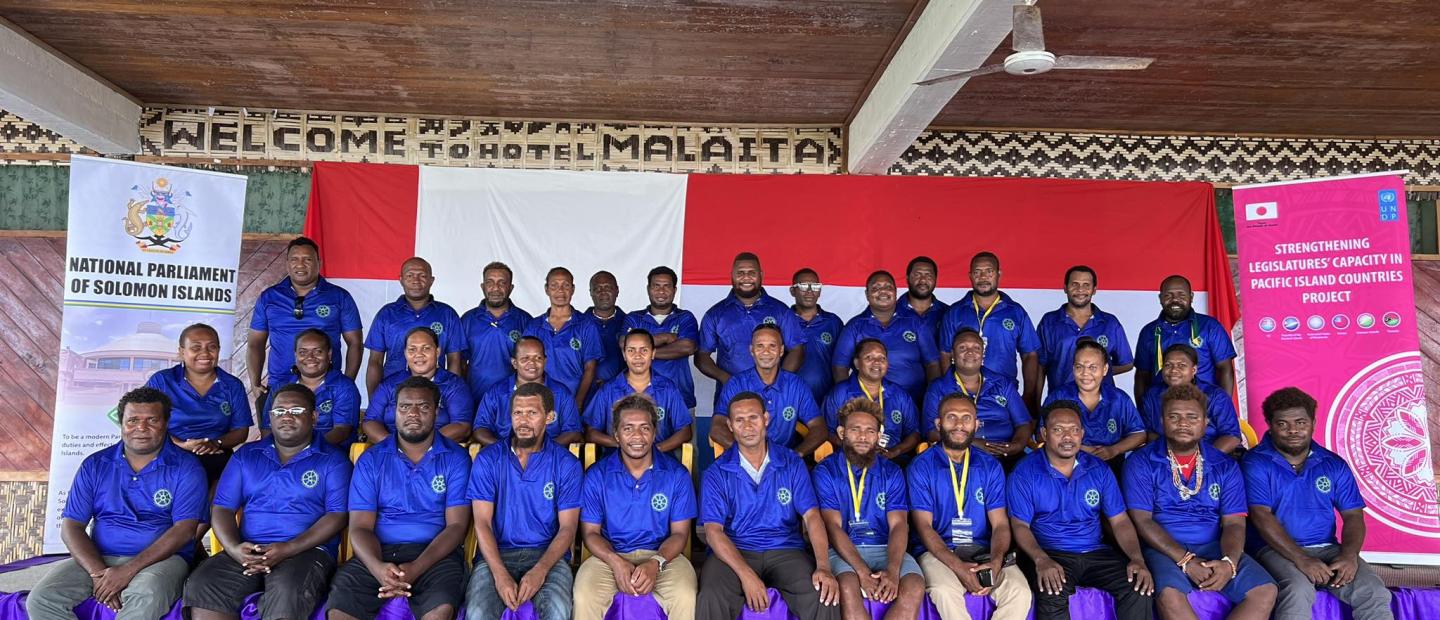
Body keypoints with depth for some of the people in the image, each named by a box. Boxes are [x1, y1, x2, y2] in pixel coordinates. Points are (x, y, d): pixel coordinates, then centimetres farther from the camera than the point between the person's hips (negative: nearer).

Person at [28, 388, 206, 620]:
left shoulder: (186, 467, -1)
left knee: (147, 597, -37)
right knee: (41, 600, -21)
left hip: (161, 558, -4)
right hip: (98, 559, 5)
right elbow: (71, 526, 5)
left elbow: (184, 529, -9)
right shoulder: (95, 465, 10)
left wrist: (129, 570, -19)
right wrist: (98, 572, -12)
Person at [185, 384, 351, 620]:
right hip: (247, 553, 4)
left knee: (288, 592, -36)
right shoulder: (245, 455, 18)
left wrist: (287, 549, -17)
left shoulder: (333, 460, 5)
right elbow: (222, 508, 12)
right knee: (200, 586, -25)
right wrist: (234, 548, -9)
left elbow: (337, 516, -4)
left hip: (306, 550, -4)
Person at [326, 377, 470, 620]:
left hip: (434, 553, -2)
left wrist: (415, 569, -19)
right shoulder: (370, 460, 10)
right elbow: (360, 526, 2)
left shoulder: (456, 459, 4)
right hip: (379, 554, 2)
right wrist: (378, 568, -19)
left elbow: (456, 525, -2)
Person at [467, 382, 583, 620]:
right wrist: (500, 574, -16)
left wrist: (540, 571, -17)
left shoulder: (566, 464, 2)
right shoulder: (488, 460, 4)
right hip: (496, 554, 1)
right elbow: (482, 523, -2)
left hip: (548, 554, 0)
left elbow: (567, 527, -1)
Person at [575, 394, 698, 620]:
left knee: (686, 598, -29)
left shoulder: (677, 475, -1)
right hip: (610, 556, 0)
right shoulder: (597, 475, 0)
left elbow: (680, 533, 0)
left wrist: (656, 563, -19)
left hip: (663, 556, 0)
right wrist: (616, 562, -18)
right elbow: (591, 532, 2)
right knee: (584, 597, -29)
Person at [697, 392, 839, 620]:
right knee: (711, 599, -32)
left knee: (824, 597, -26)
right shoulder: (717, 473, 2)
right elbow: (713, 531, -6)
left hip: (785, 551, 1)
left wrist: (823, 567, -19)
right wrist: (746, 574, -21)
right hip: (734, 552, -1)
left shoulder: (792, 464, 7)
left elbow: (812, 517, -2)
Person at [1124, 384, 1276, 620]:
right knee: (1169, 595, -34)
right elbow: (1142, 520, -6)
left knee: (1266, 592, -21)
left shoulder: (1225, 466, 11)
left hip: (1215, 548, 4)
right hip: (1166, 550, -4)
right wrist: (1186, 561, -17)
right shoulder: (1142, 463, 1)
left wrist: (1228, 562, -17)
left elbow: (1234, 523, 4)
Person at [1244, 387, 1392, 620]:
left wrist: (1349, 555, -11)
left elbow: (1353, 516, 9)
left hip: (1328, 549, 5)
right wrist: (1301, 559, -20)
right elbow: (1261, 516, -11)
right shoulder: (1256, 463, -1)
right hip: (1279, 550, -4)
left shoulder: (1334, 465, 14)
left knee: (1375, 593, -20)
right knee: (1298, 590, -33)